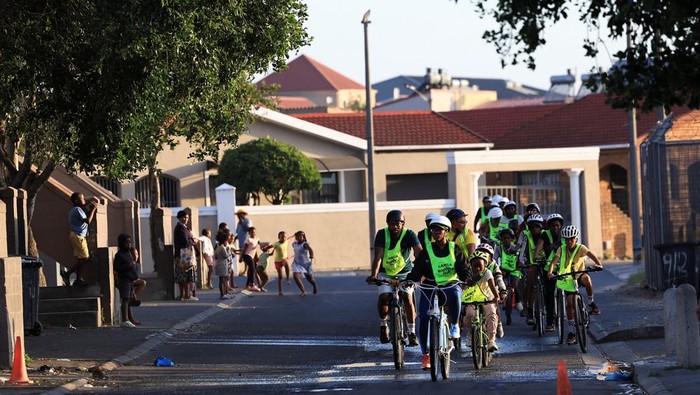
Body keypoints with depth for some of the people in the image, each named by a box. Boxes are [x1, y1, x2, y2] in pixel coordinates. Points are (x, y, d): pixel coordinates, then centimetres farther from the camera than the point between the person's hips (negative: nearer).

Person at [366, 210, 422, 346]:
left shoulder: (409, 234, -17)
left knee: (407, 297, -19)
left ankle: (412, 333, -9)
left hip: (404, 272, 0)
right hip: (385, 273, 0)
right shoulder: (382, 234, -17)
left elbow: (419, 253, -27)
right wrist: (373, 275, -40)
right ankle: (383, 324, 7)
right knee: (384, 297, -20)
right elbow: (378, 256, -25)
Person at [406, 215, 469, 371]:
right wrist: (408, 281, -20)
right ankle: (425, 354, -3)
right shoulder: (426, 251, 6)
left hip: (451, 285, -1)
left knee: (455, 294, -39)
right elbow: (417, 270, 0)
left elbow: (462, 268, -1)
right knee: (423, 318, -16)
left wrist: (467, 279, -23)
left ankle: (454, 326, -15)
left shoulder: (454, 249, 5)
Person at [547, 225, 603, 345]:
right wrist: (550, 272, -40)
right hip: (567, 279, 1)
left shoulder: (580, 248, -13)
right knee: (569, 303, -5)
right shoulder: (561, 249, -9)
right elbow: (554, 261, -21)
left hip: (579, 275, -1)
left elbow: (591, 255, -29)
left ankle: (592, 302, -17)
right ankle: (572, 331, 4)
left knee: (586, 278, -38)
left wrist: (598, 264, -50)